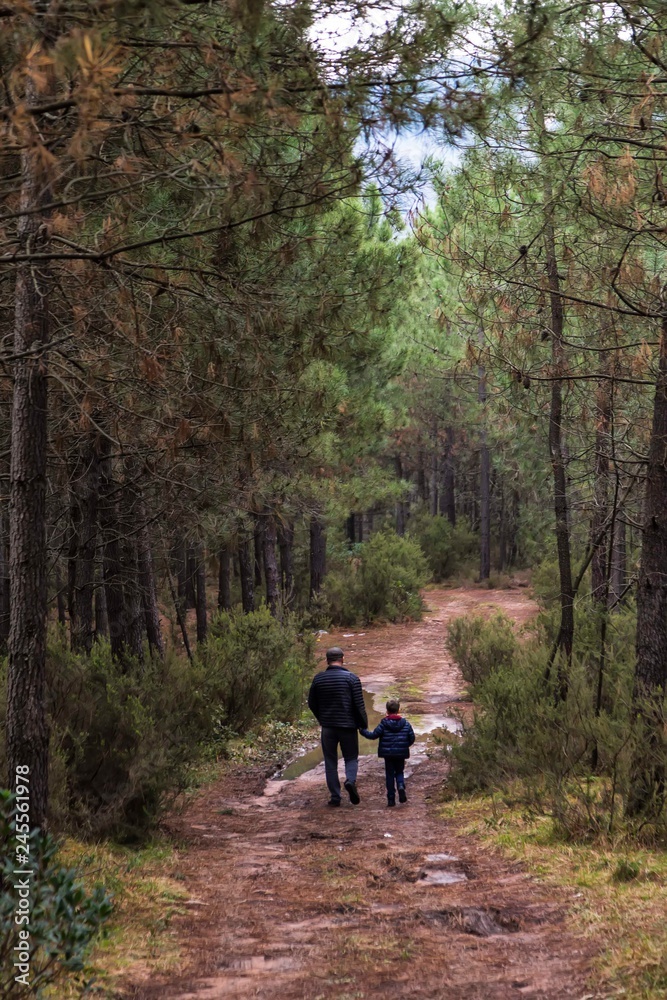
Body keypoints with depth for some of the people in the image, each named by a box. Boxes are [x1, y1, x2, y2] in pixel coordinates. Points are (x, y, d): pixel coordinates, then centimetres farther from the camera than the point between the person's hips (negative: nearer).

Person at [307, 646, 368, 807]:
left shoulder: (318, 679, 1)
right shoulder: (351, 678, -7)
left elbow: (312, 703, 8)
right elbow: (359, 705, -9)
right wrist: (364, 725, 2)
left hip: (327, 727, 2)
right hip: (348, 726, -1)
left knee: (330, 762, 9)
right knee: (351, 758, 12)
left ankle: (335, 796, 7)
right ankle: (351, 780, -17)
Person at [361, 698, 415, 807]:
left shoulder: (384, 724, -7)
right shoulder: (405, 723, 1)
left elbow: (373, 735, -8)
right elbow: (412, 738, 2)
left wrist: (363, 731, 7)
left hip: (388, 754, -1)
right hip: (401, 754, 2)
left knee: (389, 775, 7)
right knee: (399, 772, 16)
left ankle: (391, 798, 4)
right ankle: (401, 786, -16)